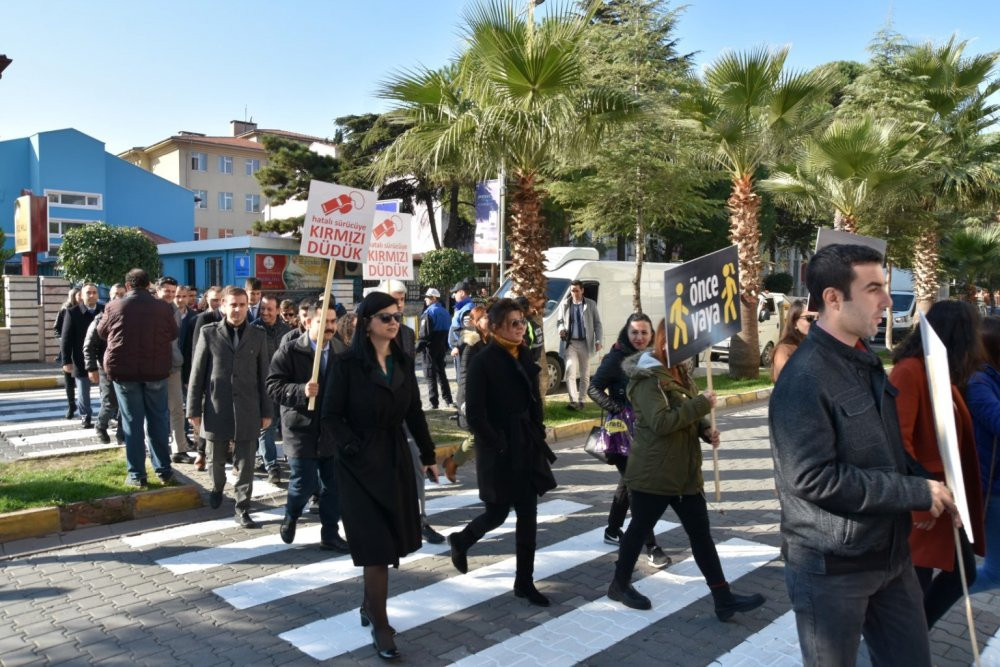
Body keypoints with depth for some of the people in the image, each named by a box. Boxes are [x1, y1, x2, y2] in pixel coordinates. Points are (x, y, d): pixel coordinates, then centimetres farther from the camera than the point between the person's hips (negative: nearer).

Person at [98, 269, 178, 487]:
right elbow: (173, 334, 9)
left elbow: (102, 332, 11)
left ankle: (137, 474, 8)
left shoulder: (114, 307, -5)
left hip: (123, 370, 0)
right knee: (158, 420, 10)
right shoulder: (163, 307, -4)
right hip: (155, 370, 1)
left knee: (132, 422, 5)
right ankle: (164, 470, 14)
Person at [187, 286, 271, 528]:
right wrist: (193, 410, -2)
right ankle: (217, 487, 46)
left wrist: (267, 411, 3)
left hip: (247, 411, 0)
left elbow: (263, 376, 5)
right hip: (216, 410, 0)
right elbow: (197, 374, 0)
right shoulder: (209, 333, 0)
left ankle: (242, 510, 12)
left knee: (245, 463, 2)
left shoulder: (258, 336, 3)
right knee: (216, 459, 16)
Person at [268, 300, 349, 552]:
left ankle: (330, 534, 24)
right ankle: (290, 518, 34)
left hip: (334, 430, 4)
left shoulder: (343, 352, 1)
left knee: (334, 485, 8)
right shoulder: (289, 352, -8)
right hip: (302, 430, -3)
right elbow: (274, 386, -13)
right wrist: (301, 391, -28)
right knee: (305, 483, 2)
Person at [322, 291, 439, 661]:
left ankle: (369, 605, 31)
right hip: (360, 462, -5)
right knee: (376, 544, -2)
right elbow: (331, 414, -10)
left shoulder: (403, 362, 5)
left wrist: (428, 454, 8)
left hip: (396, 459, 6)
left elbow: (414, 412, 9)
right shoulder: (347, 364, -11)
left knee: (391, 539, 11)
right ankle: (380, 625, 10)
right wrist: (355, 450, -17)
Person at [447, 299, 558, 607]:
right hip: (499, 451, -6)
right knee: (498, 512, 6)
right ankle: (461, 540, 36)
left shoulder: (524, 357, 7)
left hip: (527, 448, 6)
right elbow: (475, 413, -16)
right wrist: (497, 445, -15)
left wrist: (538, 437, 6)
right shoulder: (482, 362, -13)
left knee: (528, 516, 7)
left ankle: (524, 581, 19)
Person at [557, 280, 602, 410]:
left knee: (585, 374, 9)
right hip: (570, 343, -1)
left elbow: (597, 323, 3)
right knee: (570, 372, -13)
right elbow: (559, 321, 10)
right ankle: (573, 400, -13)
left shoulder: (591, 304, 2)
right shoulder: (564, 305, 2)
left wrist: (598, 340, -5)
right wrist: (561, 329, -13)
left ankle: (580, 400, 22)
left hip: (585, 343, 1)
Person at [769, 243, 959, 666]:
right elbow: (812, 477, -29)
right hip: (831, 567, -8)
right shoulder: (805, 378, -23)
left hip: (890, 555, 8)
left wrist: (922, 484, 3)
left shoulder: (866, 361, 8)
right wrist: (916, 492, -21)